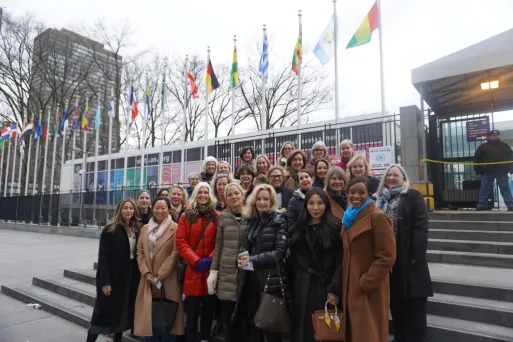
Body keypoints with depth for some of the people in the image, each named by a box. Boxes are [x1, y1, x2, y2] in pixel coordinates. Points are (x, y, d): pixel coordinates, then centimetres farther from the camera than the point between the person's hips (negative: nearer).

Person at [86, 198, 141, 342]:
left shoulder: (136, 230, 6)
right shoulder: (110, 229, -8)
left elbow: (138, 255, 8)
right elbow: (103, 256, -12)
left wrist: (137, 277, 4)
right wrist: (105, 281, -16)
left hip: (130, 277, 5)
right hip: (112, 276, -5)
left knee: (123, 312, 15)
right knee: (104, 312, 3)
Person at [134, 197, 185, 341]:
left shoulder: (175, 228, -6)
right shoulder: (145, 229, 12)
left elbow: (175, 254, -10)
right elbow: (140, 252, 9)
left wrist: (160, 275, -11)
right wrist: (146, 273, -4)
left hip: (168, 280, -4)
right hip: (148, 279, 5)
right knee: (149, 316, 9)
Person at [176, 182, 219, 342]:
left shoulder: (217, 217, 3)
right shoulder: (185, 216, 5)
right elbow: (181, 242, -3)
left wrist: (210, 259, -13)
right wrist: (195, 261, -12)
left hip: (211, 270, 0)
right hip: (192, 270, 0)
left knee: (208, 310, 12)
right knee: (192, 311, 7)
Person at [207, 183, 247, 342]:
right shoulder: (223, 216, 4)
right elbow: (218, 246, 6)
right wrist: (213, 271, 2)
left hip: (246, 273, -1)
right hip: (226, 273, 2)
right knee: (228, 320, 9)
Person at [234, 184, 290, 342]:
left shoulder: (279, 220, -7)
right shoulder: (251, 220, 9)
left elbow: (280, 251, -13)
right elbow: (245, 246, 14)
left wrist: (253, 260, -18)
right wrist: (243, 257, -9)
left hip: (271, 279, -5)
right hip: (251, 278, 5)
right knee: (251, 324, 16)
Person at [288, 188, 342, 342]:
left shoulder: (336, 227, -4)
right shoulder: (298, 229, 9)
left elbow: (341, 260, -9)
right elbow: (292, 261, 10)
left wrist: (335, 289, -14)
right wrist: (289, 286, 4)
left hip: (324, 286, -3)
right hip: (301, 287, 4)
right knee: (302, 329, 10)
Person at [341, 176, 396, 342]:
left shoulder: (377, 217, -15)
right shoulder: (349, 218, 10)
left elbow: (387, 257, -18)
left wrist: (365, 283, -17)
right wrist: (347, 284, 11)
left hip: (369, 291, -8)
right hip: (350, 289, 8)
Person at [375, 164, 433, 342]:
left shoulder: (413, 196, -1)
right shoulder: (380, 199, 13)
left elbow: (421, 227, -10)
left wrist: (416, 255, -18)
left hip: (409, 261, -4)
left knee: (414, 312, 4)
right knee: (396, 311, 16)